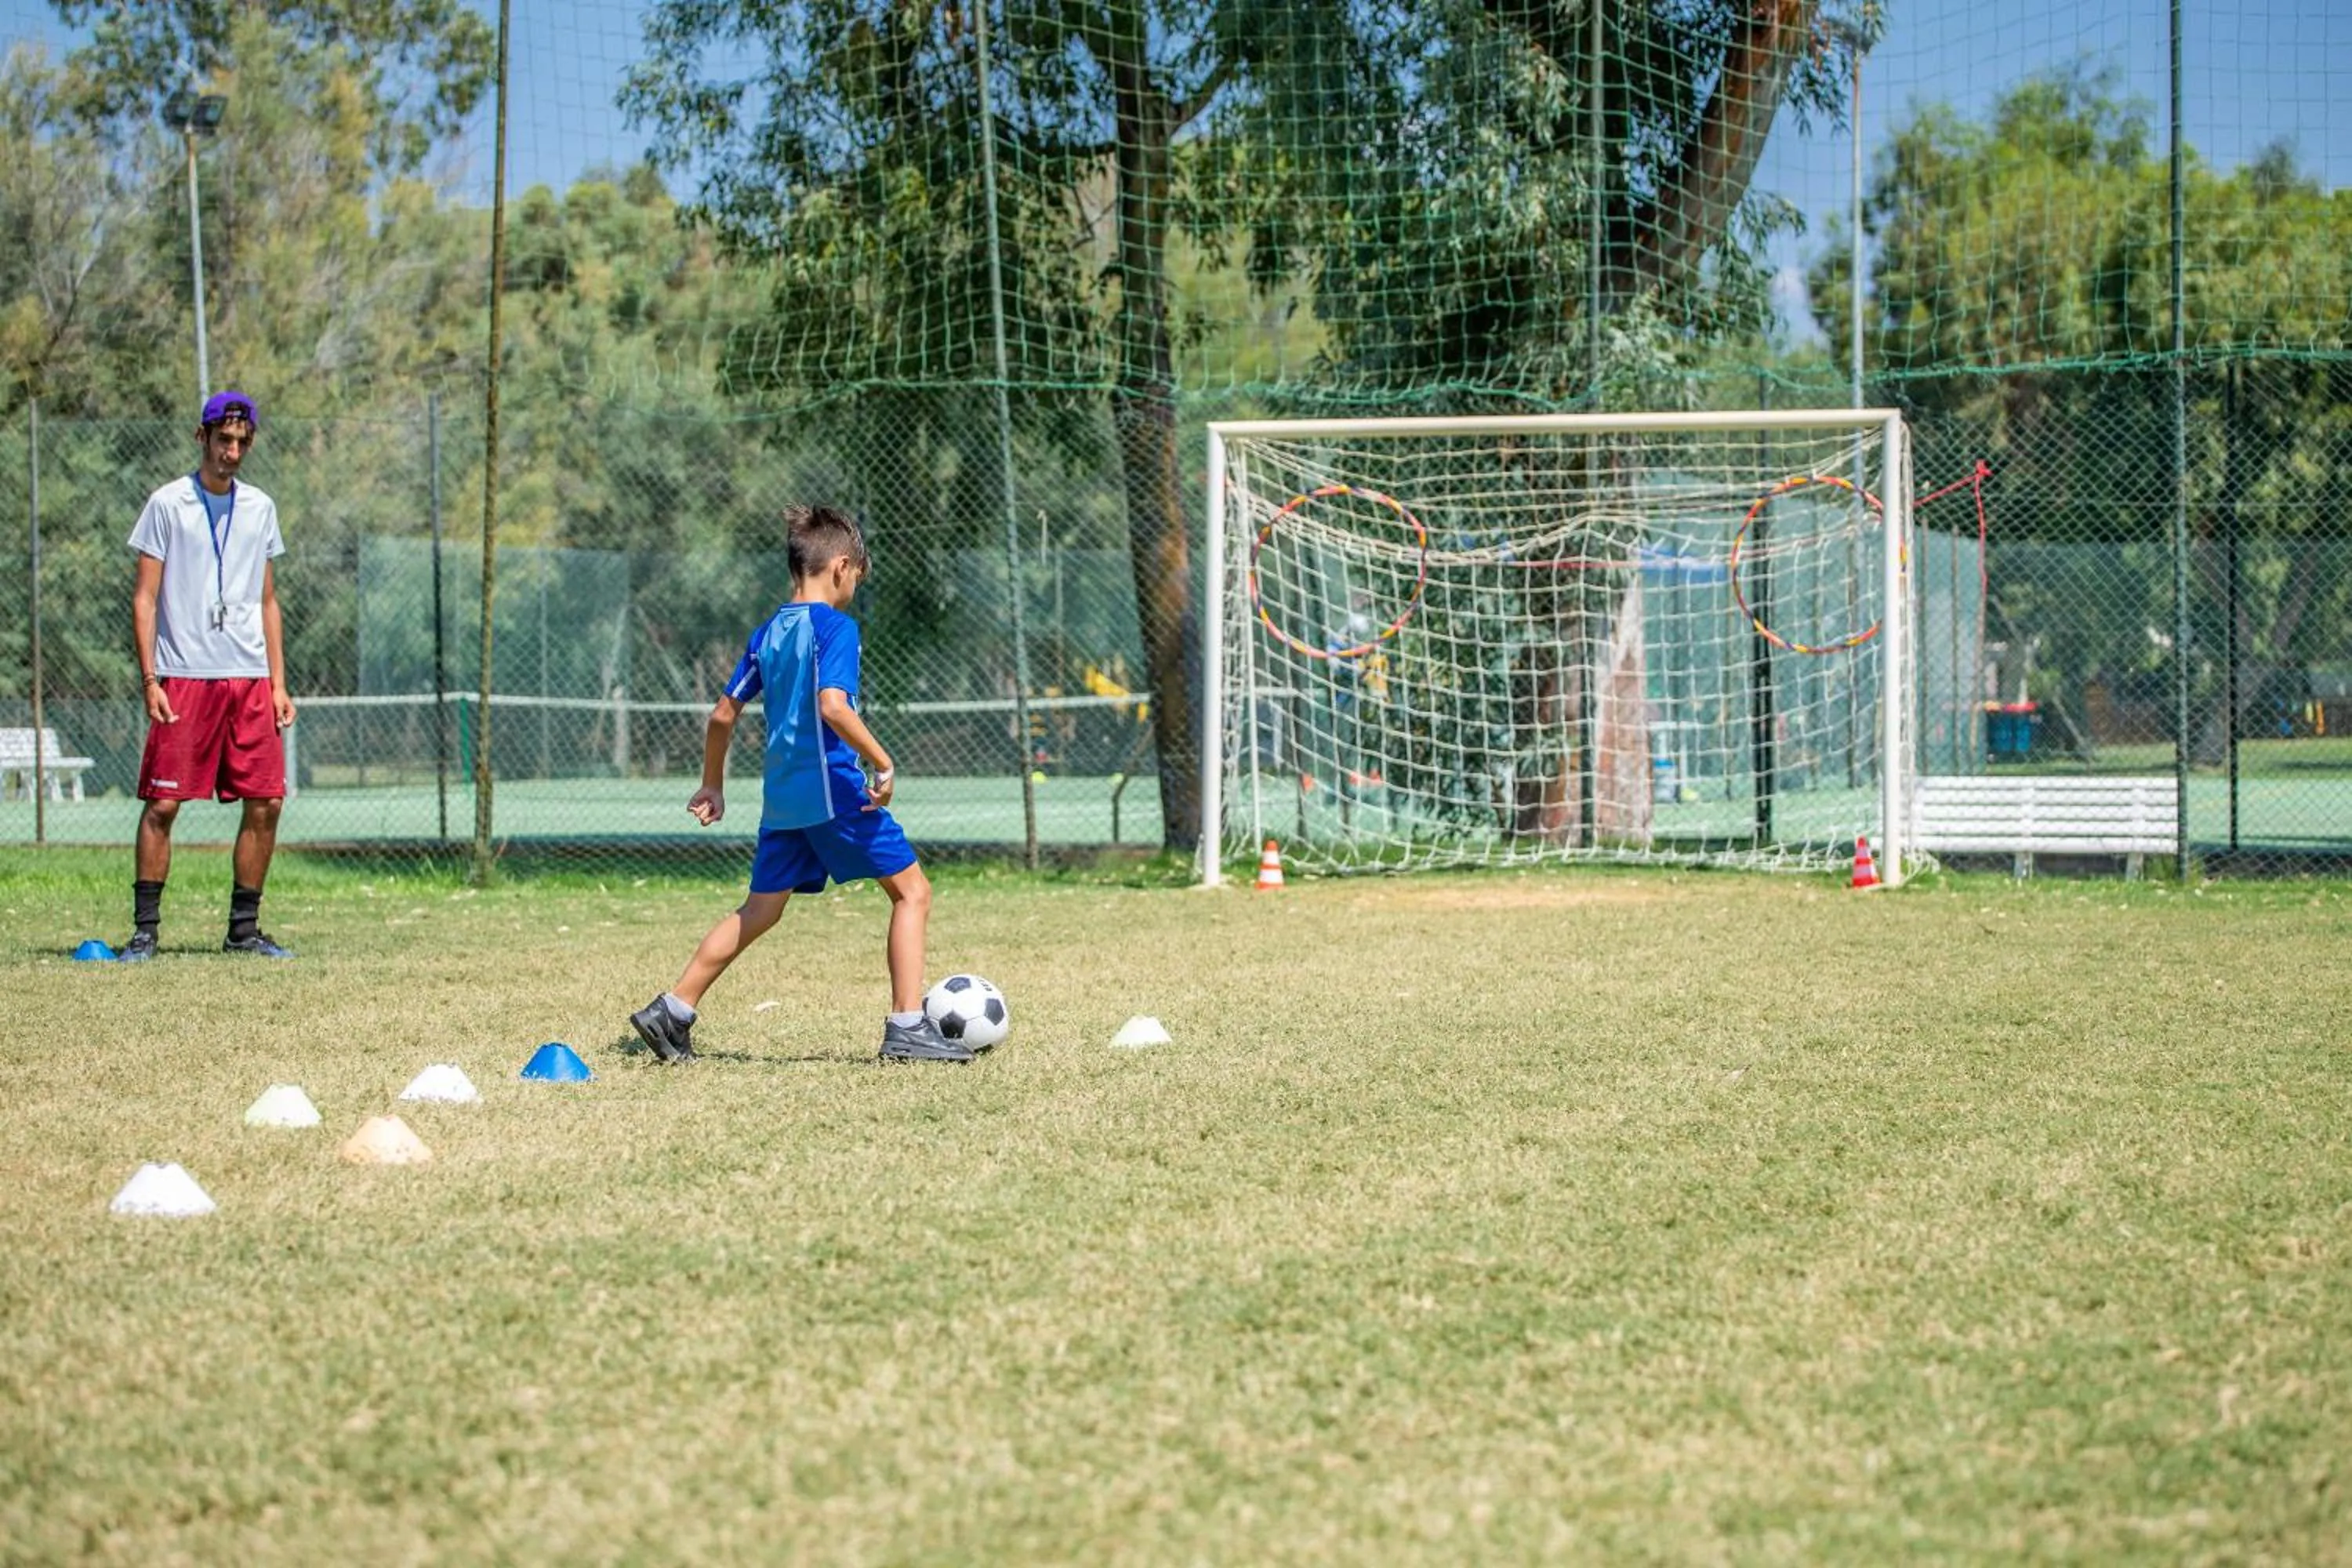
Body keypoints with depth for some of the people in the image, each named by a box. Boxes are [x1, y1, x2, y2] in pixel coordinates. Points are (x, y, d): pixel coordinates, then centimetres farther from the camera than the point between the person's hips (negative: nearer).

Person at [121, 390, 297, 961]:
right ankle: (145, 930, -1)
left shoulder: (260, 508, 14)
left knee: (265, 803, 0)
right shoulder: (167, 504, 0)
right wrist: (150, 680, -11)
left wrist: (278, 683, 11)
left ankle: (244, 928, 10)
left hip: (250, 679, 4)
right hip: (184, 678, -4)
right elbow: (144, 598, -2)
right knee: (162, 803, -7)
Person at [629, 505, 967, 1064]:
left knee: (761, 910, 16)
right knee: (911, 890, 1)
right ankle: (907, 1027, -5)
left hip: (782, 797, 7)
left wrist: (712, 786, 26)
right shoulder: (835, 626, -9)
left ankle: (672, 1012, 12)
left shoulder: (768, 634, 13)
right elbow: (832, 704, -23)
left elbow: (723, 713, 16)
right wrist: (883, 763, -18)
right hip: (834, 786, -7)